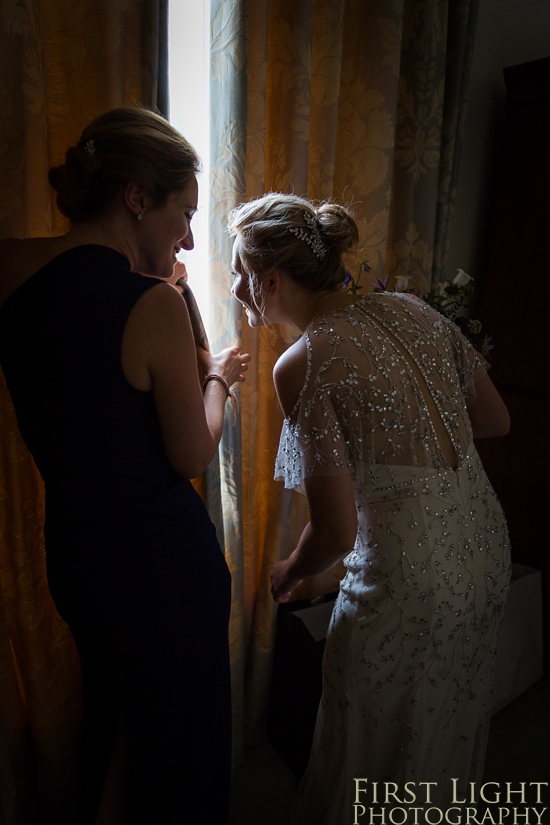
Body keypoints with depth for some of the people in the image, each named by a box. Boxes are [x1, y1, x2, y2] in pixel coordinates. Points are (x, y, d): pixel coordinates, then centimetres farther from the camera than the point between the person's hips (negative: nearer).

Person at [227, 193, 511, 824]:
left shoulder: (301, 365, -21)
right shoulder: (413, 311, -1)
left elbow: (337, 534, -20)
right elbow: (495, 421, 7)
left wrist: (288, 574, 1)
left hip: (410, 579, -7)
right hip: (485, 547, 7)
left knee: (374, 764, 21)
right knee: (448, 726, 33)